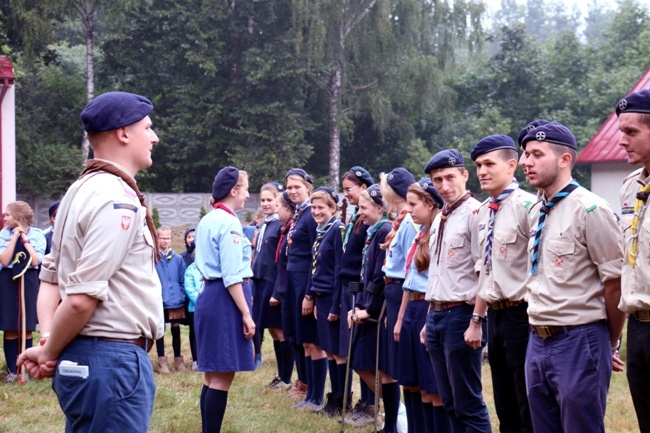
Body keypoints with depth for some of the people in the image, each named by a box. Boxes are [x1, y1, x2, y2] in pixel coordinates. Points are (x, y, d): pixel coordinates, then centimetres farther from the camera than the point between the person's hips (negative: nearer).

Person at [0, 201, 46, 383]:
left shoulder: (37, 235, -2)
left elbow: (35, 261, -12)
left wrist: (24, 239, -11)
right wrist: (15, 237, -12)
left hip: (29, 281, -1)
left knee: (26, 329, 4)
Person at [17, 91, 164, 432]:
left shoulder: (82, 190, 14)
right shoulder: (119, 200, -16)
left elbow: (50, 277, 14)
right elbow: (81, 299, -21)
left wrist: (47, 340, 1)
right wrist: (49, 352, -6)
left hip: (81, 358, 10)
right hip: (114, 360, -10)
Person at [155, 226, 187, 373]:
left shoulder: (178, 259, 4)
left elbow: (183, 281, 6)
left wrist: (182, 297, -2)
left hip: (176, 301, 2)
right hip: (159, 301, -2)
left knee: (176, 330, 11)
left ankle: (178, 359, 21)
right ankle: (162, 361, 13)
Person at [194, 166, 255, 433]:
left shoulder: (206, 221, 15)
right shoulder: (229, 223, -14)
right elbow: (232, 277, -19)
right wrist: (246, 314, -17)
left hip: (208, 295, 10)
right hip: (225, 299, -10)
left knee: (213, 375, 13)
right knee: (223, 377, -6)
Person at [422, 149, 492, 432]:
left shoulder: (474, 213, -12)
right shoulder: (439, 218, 15)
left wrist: (476, 322, -20)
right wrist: (430, 319, 18)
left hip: (461, 315, -9)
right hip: (436, 315, 9)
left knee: (468, 403, -4)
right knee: (449, 402, 13)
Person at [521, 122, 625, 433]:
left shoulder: (589, 210, -13)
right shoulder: (535, 214, 12)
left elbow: (616, 284, -12)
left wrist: (610, 343, -1)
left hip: (578, 342, -8)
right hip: (538, 341, 8)